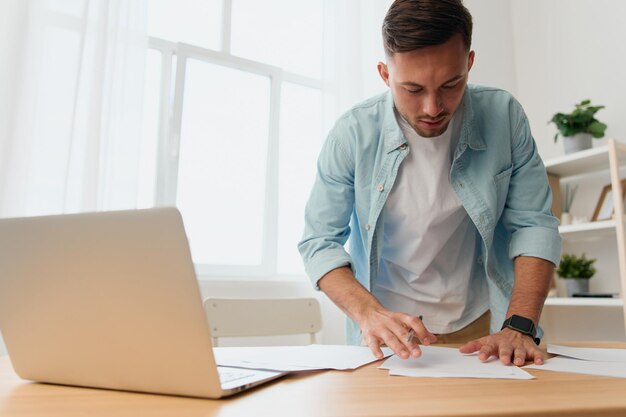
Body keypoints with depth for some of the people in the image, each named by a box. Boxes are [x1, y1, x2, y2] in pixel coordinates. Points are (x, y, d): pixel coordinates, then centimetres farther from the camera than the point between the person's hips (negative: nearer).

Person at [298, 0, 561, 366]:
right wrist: (369, 314, -25)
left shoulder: (504, 117, -9)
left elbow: (534, 225, -5)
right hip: (389, 333, 0)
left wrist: (520, 327, -17)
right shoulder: (352, 134, -13)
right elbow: (319, 242, -9)